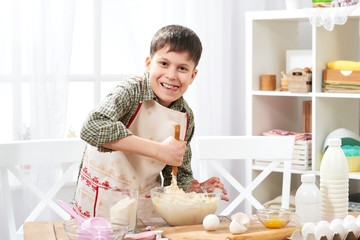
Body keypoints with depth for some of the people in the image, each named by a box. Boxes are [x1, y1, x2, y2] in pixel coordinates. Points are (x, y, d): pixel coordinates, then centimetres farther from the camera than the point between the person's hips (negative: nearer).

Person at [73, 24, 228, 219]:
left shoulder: (186, 118, 2)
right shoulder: (132, 90, -14)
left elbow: (178, 175, 13)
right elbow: (93, 128, -32)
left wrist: (197, 188, -10)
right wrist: (160, 150, -31)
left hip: (146, 206, 4)